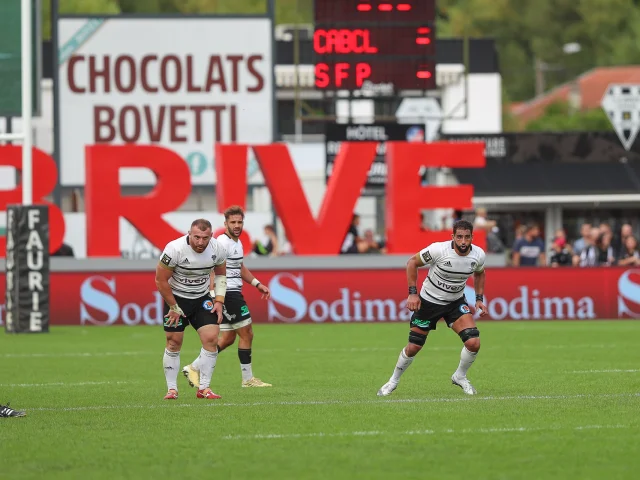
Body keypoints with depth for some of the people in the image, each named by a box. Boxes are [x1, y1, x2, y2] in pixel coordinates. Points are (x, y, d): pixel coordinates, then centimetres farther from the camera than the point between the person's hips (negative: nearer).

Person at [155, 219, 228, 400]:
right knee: (174, 343, -3)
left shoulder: (217, 249, -12)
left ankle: (204, 388, -3)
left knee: (211, 338, -10)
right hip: (176, 298, -3)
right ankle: (172, 389, 8)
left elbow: (221, 274, 9)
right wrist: (174, 308, -11)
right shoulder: (175, 249, -25)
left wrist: (219, 301, -1)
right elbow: (161, 280, -16)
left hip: (202, 298, 3)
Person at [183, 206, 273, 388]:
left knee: (228, 339, 12)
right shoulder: (223, 243, -15)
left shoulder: (237, 242, 16)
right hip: (228, 293, -10)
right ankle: (248, 379, 4)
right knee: (247, 334, -4)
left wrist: (258, 284, 24)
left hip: (234, 293, 10)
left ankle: (194, 368, 16)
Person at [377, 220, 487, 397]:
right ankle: (393, 381, 27)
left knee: (473, 343, -16)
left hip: (456, 302, 3)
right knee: (413, 347, 2)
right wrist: (412, 293, -14)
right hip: (428, 301, -3)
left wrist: (479, 299, 2)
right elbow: (412, 262, -10)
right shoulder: (438, 250, -25)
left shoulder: (478, 255, -13)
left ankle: (459, 376, 11)